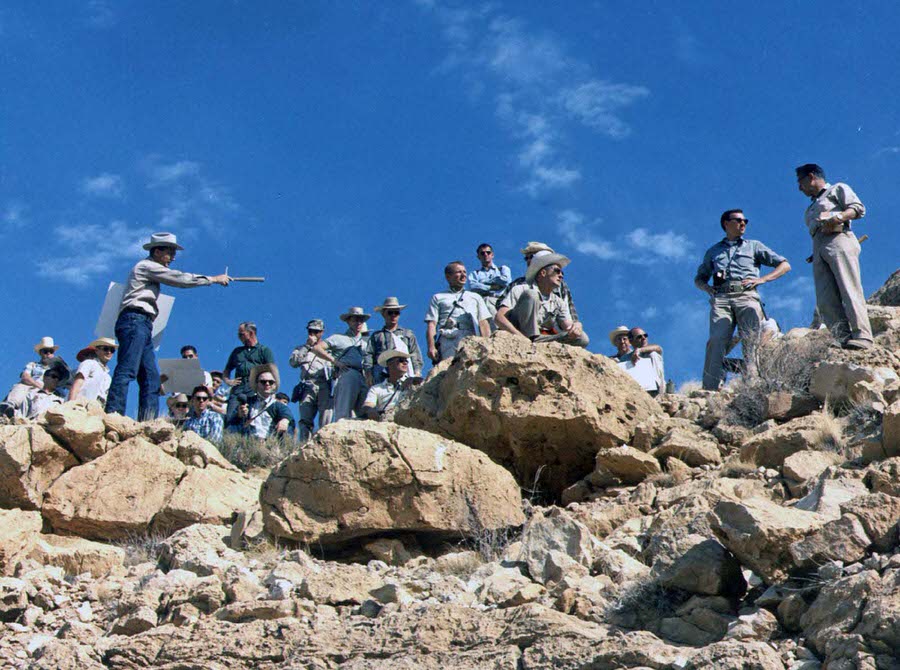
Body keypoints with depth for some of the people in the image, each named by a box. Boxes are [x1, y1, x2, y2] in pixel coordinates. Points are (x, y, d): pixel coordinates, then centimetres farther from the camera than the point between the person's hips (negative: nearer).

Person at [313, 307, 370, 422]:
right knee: (343, 413, -12)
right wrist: (335, 361, -3)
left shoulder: (366, 341, 29)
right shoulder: (339, 338, 16)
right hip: (346, 374, -4)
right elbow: (316, 348, 7)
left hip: (365, 378, 4)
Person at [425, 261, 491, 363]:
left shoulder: (476, 297, 32)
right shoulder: (438, 298, 26)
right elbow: (431, 324, 13)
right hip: (447, 339, -1)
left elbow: (483, 323, 21)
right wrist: (431, 347, -4)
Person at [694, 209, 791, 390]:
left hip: (746, 296, 0)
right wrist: (706, 287, 10)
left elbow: (785, 265, 20)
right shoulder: (713, 251, 32)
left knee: (751, 340, -20)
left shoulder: (754, 246, 27)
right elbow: (699, 278, 35)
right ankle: (710, 389, -31)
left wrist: (762, 279, 3)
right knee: (716, 340, -21)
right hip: (721, 298, 0)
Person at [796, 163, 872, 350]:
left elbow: (859, 208, 3)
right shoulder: (812, 207, 38)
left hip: (838, 239, -7)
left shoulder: (837, 189, 18)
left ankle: (862, 336, -30)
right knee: (825, 301, -12)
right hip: (818, 248, 7)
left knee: (849, 290, -21)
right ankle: (845, 338, -20)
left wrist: (838, 217, -15)